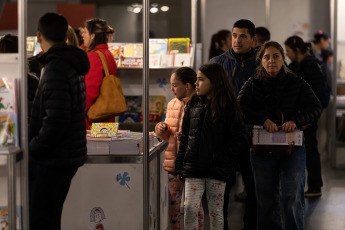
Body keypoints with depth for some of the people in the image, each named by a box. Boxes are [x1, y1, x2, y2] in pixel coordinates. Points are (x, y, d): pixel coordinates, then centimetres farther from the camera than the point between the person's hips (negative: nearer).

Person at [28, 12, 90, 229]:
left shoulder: (55, 70, -18)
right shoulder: (73, 66, 13)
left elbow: (56, 121, -25)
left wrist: (32, 150, -13)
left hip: (54, 160, -10)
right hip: (69, 156, 10)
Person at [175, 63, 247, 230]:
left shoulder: (229, 108, -4)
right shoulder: (193, 106, 8)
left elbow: (239, 139, -6)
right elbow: (184, 138, 12)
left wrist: (219, 157, -14)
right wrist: (179, 166, 8)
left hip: (217, 170, -3)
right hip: (193, 168, 3)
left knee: (215, 211, 5)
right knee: (190, 208, -5)